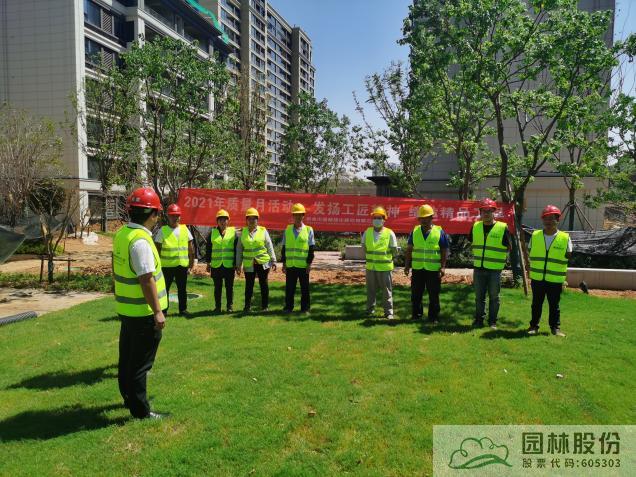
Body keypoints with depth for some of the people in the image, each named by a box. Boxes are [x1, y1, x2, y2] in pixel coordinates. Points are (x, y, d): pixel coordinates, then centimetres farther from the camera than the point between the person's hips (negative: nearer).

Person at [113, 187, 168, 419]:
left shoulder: (121, 233, 5)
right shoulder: (140, 241, -24)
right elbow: (147, 280, -26)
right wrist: (157, 311, -21)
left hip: (127, 308, 9)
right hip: (144, 312, -9)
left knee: (127, 355, 21)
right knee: (140, 363, 3)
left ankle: (129, 397, 38)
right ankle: (140, 409, 15)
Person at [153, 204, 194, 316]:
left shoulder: (185, 229, 5)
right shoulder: (162, 231, -2)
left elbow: (191, 249, 8)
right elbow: (157, 250, -1)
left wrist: (191, 264, 5)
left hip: (182, 265, 2)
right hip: (167, 266, -2)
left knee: (182, 289, 11)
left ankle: (183, 309, 23)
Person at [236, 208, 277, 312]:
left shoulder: (263, 231, 2)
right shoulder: (243, 232, 6)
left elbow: (269, 247, 2)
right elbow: (239, 249, 8)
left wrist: (273, 261, -2)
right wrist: (238, 265, 6)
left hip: (263, 263, -1)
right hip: (249, 264, 1)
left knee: (263, 284, 5)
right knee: (249, 285, 7)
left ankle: (265, 306, 15)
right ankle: (247, 306, 19)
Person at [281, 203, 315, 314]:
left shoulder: (309, 230, 0)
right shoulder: (287, 230, 7)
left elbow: (311, 249, 0)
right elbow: (284, 248, 9)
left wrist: (309, 264, -6)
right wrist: (284, 263, 5)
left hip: (303, 265, -2)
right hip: (290, 265, 2)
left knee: (304, 288, 6)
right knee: (289, 288, 8)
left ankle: (305, 308, 16)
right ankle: (288, 307, 19)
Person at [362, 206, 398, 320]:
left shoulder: (389, 233, -7)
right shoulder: (367, 232, 3)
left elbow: (395, 251, -1)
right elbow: (364, 248, 13)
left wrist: (385, 257, 0)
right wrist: (369, 257, 5)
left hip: (385, 267, -3)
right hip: (370, 267, 3)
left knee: (387, 291, 4)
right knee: (371, 290, 11)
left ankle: (389, 312, 14)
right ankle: (370, 310, 24)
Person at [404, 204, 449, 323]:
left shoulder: (440, 232, 0)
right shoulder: (415, 231, 7)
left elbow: (444, 251, 0)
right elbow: (409, 250, 9)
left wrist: (443, 267, -8)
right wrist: (407, 265, 4)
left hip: (434, 269, -2)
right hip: (417, 269, 3)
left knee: (433, 295, 5)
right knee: (415, 294, 9)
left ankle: (433, 317, 17)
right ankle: (416, 315, 22)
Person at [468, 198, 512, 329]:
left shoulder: (503, 228, -6)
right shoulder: (475, 226, 5)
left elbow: (508, 248, 1)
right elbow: (471, 242, 20)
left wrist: (496, 253, -5)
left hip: (495, 269, -3)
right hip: (478, 268, 3)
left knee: (494, 297, 8)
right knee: (479, 297, 12)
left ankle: (492, 321, 20)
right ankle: (479, 319, 24)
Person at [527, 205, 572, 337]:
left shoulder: (565, 238, -1)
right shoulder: (535, 236, 5)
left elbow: (569, 256, 7)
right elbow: (529, 253, 12)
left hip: (555, 280, -2)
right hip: (537, 278, 2)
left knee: (554, 305, 8)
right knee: (536, 304, 11)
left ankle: (555, 328, 20)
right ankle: (534, 326, 21)